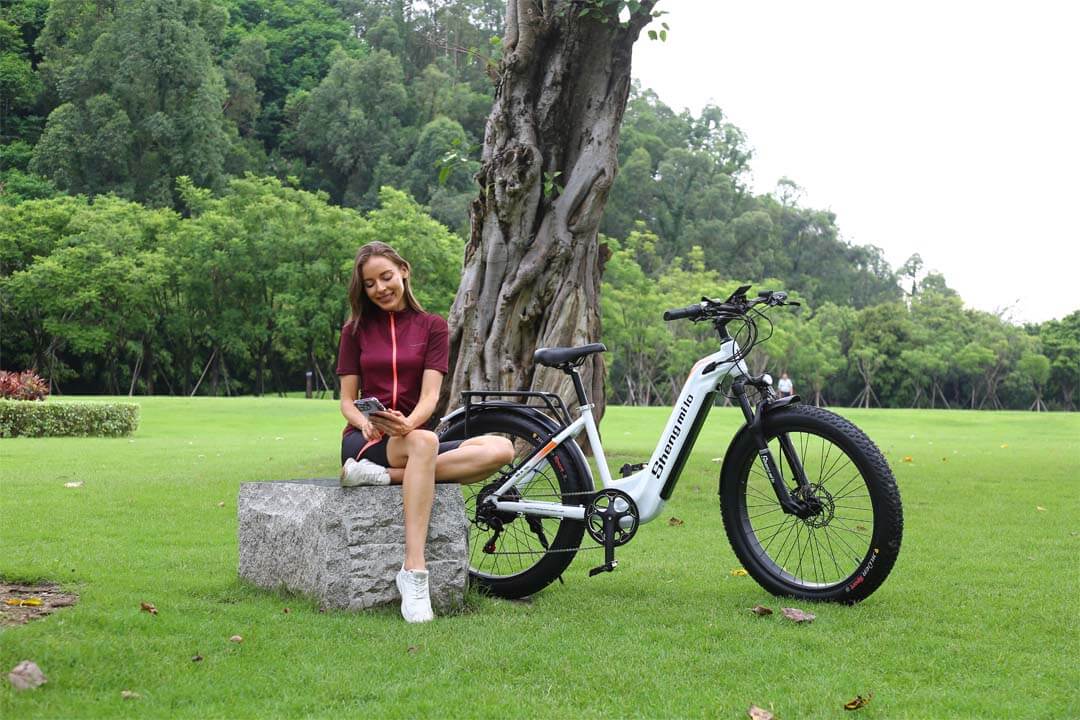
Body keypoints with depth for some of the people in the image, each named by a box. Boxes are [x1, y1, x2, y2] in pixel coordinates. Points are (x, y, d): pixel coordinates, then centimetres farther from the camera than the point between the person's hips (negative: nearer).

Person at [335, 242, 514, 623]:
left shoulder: (432, 326, 8)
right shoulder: (355, 330, 8)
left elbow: (430, 394, -5)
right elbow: (347, 400, 4)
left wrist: (408, 423, -28)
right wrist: (366, 423, -20)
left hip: (413, 436, 2)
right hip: (365, 441, -2)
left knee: (500, 449, -24)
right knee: (424, 442, -39)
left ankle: (387, 475, -31)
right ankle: (414, 571, -48)